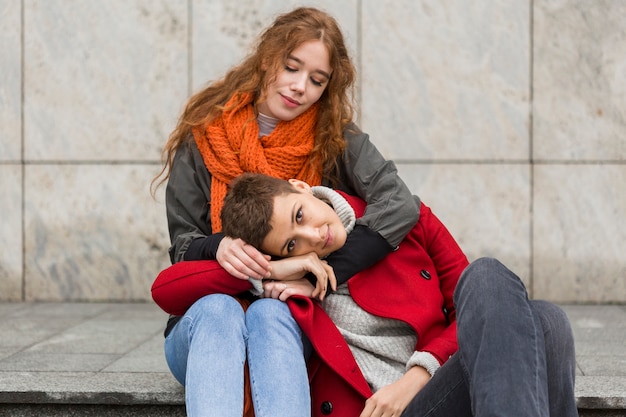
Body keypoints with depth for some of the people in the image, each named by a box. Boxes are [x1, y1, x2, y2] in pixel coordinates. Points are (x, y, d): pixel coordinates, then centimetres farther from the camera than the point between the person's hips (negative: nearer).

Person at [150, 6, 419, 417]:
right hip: (206, 321, 1)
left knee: (268, 313, -34)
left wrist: (323, 270, -27)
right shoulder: (204, 137, 2)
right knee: (218, 310, -33)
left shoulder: (337, 141, 1)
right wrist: (218, 247, -22)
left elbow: (399, 205, -17)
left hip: (292, 323, 0)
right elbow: (181, 245, 2)